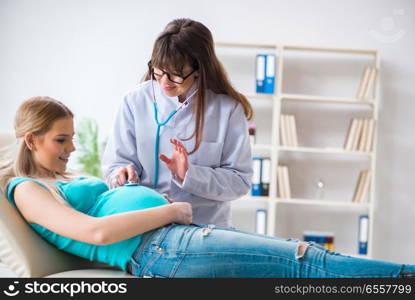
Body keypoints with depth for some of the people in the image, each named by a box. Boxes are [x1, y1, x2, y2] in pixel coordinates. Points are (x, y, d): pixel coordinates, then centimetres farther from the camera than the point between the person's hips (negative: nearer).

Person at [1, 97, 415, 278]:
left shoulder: (69, 177, 28)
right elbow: (96, 231, -15)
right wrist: (172, 210, -9)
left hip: (177, 233, 9)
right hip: (155, 250, -9)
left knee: (299, 252, -4)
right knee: (304, 263, -15)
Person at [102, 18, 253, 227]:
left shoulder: (229, 109, -4)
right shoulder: (135, 101, 3)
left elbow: (239, 181, -4)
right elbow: (116, 162, 7)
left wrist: (190, 175, -16)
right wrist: (123, 173, -15)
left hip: (207, 227, -3)